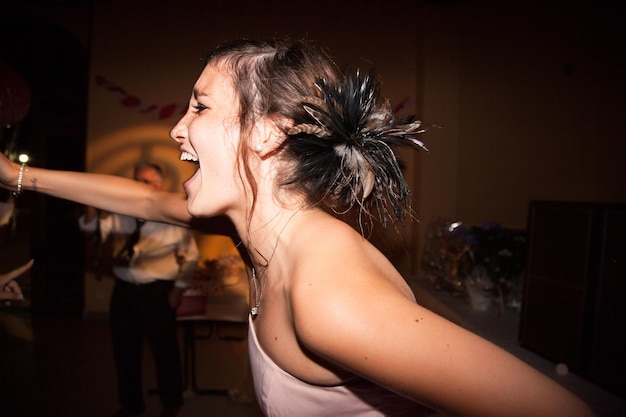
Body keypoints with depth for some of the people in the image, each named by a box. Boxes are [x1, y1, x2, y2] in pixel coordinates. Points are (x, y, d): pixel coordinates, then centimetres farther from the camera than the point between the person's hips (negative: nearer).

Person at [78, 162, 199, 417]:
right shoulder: (123, 213, 5)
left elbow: (190, 255, -2)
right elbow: (93, 228, -2)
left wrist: (179, 288, -5)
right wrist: (92, 205, -22)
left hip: (158, 292, -4)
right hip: (124, 290, 4)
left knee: (164, 350, 9)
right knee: (125, 350, 16)